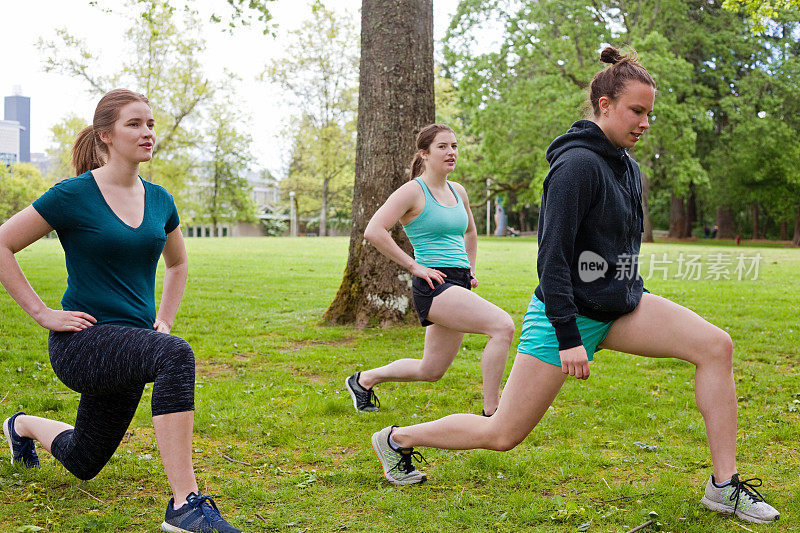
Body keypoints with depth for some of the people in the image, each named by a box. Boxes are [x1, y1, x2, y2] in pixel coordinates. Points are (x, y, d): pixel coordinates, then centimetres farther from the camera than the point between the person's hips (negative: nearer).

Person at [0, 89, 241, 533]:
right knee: (176, 356, -37)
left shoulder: (159, 200, 7)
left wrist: (164, 322, 13)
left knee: (83, 463, 21)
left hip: (129, 347, 7)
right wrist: (42, 312, -12)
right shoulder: (73, 195, -11)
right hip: (82, 343, -7)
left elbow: (178, 264, 25)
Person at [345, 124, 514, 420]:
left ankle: (364, 380, 36)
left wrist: (470, 269, 21)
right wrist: (414, 266, -15)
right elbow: (373, 231, -16)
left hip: (458, 287, 8)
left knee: (431, 371, 15)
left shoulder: (458, 192, 15)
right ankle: (490, 415, -16)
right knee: (503, 326, -24)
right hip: (434, 286, -8)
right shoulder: (413, 191, -8)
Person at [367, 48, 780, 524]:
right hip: (568, 312, -8)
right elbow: (553, 256, -22)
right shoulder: (578, 164, -18)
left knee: (716, 346, -11)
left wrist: (642, 305, 25)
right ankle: (397, 439, 21)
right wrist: (568, 338, -24)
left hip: (620, 305, 8)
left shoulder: (628, 167, 10)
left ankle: (724, 486, -4)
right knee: (503, 435, -2)